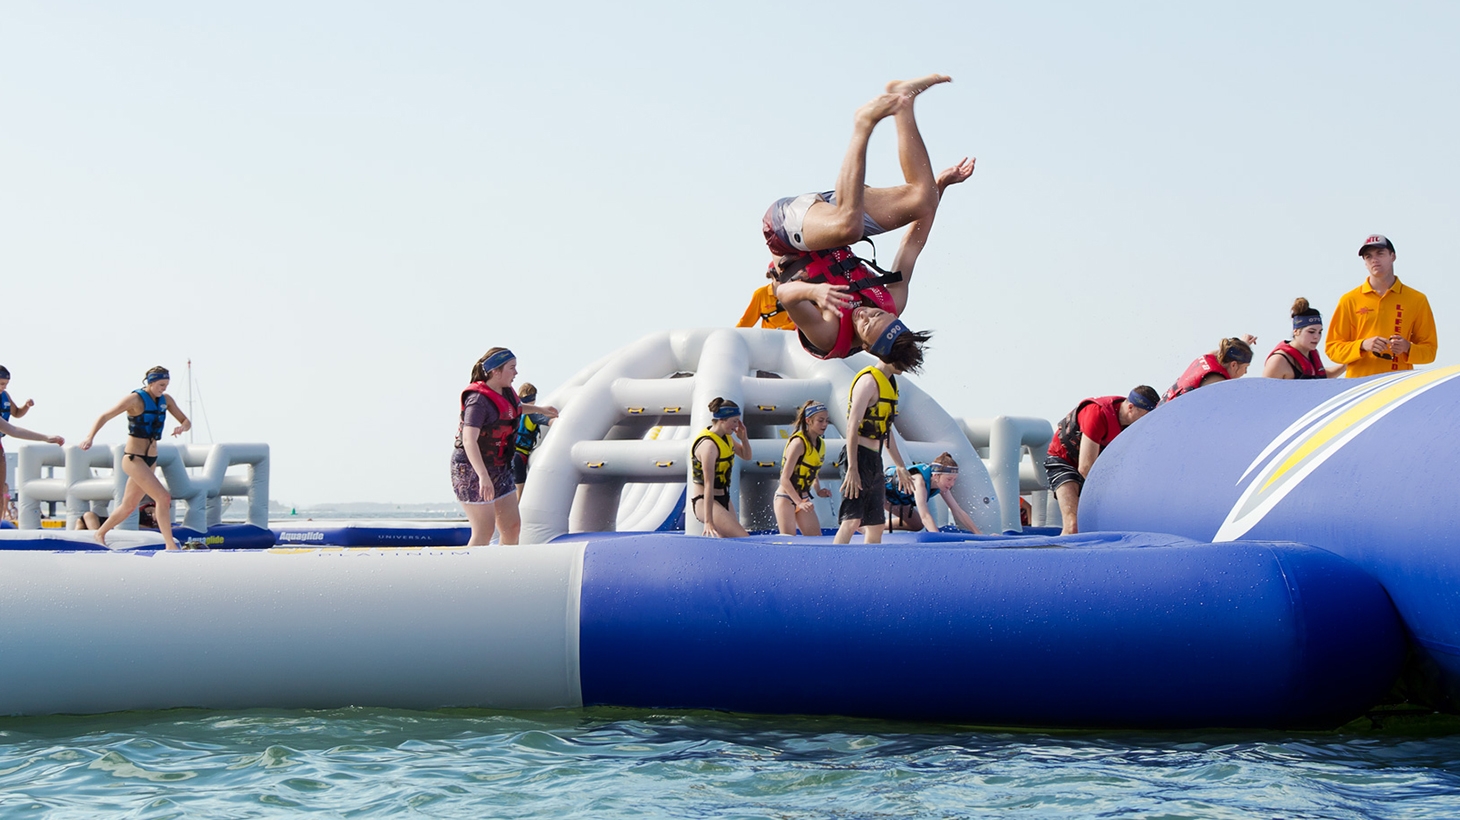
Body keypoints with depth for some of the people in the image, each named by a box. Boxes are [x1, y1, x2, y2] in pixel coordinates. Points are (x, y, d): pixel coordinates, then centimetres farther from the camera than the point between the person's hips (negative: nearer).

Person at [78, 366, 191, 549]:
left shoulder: (166, 400, 6)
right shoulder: (135, 399, -12)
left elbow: (186, 421, 9)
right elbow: (105, 416, -13)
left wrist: (183, 427, -15)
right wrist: (90, 436, -27)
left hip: (150, 460, 8)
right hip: (133, 458, -8)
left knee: (129, 505, 17)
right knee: (164, 497, -18)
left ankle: (100, 534, 36)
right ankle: (170, 545, -15)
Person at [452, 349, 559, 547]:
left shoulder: (506, 392, 5)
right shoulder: (478, 400, -22)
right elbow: (469, 440, -34)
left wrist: (539, 410, 43)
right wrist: (483, 476, -44)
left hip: (499, 468, 9)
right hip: (471, 470, -9)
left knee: (512, 526, 6)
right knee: (485, 531, -11)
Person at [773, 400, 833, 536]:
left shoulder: (820, 444, 6)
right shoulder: (798, 443, -19)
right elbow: (785, 478, -22)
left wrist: (818, 491, 0)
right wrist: (799, 503, -29)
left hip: (803, 498, 8)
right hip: (786, 498, -8)